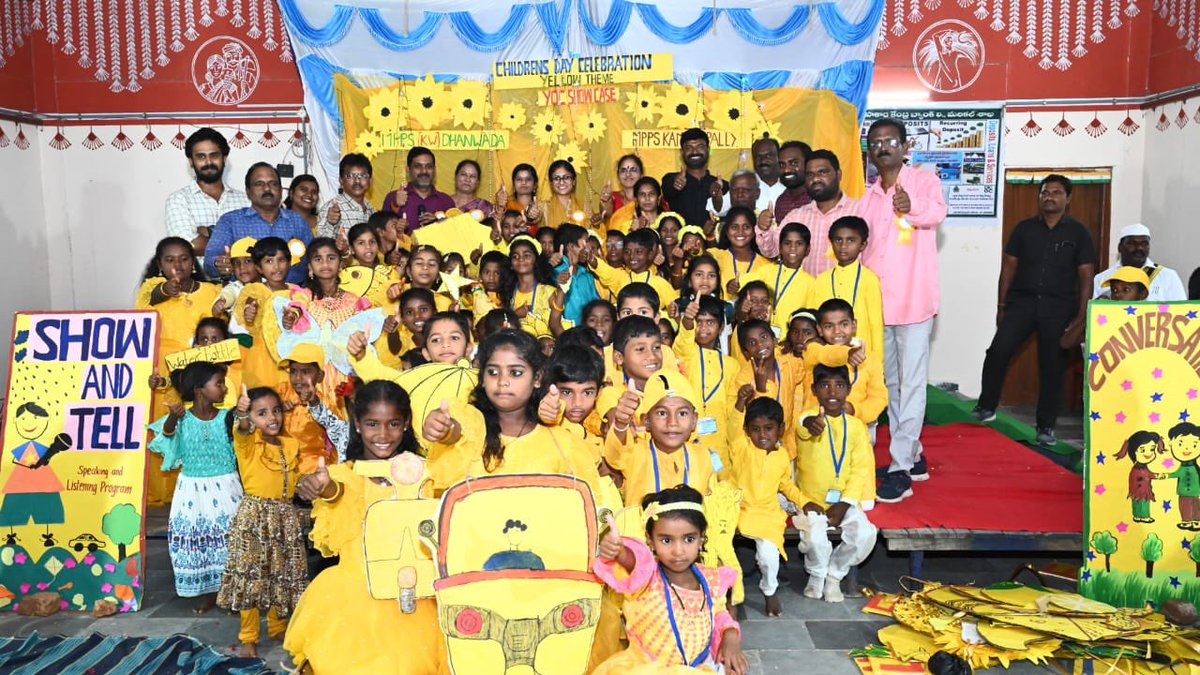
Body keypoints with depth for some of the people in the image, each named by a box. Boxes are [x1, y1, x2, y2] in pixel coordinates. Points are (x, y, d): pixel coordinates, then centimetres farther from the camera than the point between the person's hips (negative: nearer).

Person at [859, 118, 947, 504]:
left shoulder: (923, 182, -4)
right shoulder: (868, 198, 12)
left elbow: (938, 211, -25)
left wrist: (912, 208, -45)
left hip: (913, 302, -6)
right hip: (876, 305, 6)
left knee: (911, 384, -4)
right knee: (889, 383, 14)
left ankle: (901, 468, 0)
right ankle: (914, 456, 28)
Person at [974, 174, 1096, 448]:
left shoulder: (1078, 232, 4)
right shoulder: (1024, 228, 9)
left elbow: (1086, 276, 2)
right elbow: (1009, 267, 9)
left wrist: (1081, 317, -5)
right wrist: (1001, 305, 3)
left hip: (1058, 307, -1)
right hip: (1022, 301, 1)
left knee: (1052, 367, 4)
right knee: (998, 351, -18)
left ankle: (1046, 427, 15)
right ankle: (986, 407, -2)